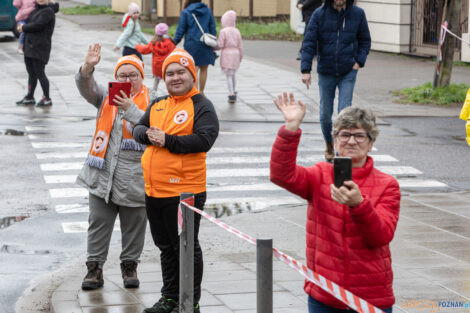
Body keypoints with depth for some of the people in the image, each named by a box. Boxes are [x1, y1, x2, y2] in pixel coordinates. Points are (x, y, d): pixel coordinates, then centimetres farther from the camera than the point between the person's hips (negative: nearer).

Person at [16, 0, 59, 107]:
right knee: (31, 73, 14)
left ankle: (47, 99, 3)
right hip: (29, 46, 8)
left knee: (39, 73, -6)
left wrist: (23, 28, -4)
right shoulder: (35, 10, 14)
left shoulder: (48, 11, -11)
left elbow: (37, 25, -20)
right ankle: (29, 98, 22)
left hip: (40, 48, -8)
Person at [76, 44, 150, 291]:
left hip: (134, 177, -2)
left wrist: (131, 109, -23)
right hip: (102, 175, 2)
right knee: (99, 223, 6)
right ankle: (94, 267, 13)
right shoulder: (106, 97, 10)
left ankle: (129, 264, 24)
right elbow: (86, 88, -6)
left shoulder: (150, 101, 0)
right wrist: (87, 68, -25)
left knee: (133, 225, 8)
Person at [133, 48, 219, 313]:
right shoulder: (158, 105, 15)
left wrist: (167, 141, -20)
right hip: (154, 191, 7)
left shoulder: (202, 106, -7)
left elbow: (204, 139, -20)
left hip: (185, 191, -7)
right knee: (166, 246, 17)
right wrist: (148, 135, -8)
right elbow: (139, 128, 15)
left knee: (187, 247, 1)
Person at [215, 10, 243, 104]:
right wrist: (240, 56, 20)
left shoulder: (223, 31, -9)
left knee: (229, 75, -4)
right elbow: (240, 46, 9)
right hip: (235, 54, 5)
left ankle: (231, 95, -11)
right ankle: (233, 92, 29)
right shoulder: (237, 31, 6)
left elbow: (220, 45, -13)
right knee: (232, 74, 19)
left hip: (226, 54, -5)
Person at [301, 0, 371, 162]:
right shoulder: (319, 14, -5)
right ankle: (329, 144, 35)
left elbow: (365, 40, 11)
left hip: (348, 72, 0)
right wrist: (306, 70, -15)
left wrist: (359, 61, -4)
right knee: (325, 113, 9)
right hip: (326, 73, 1)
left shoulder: (357, 13, -1)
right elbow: (309, 43, -7)